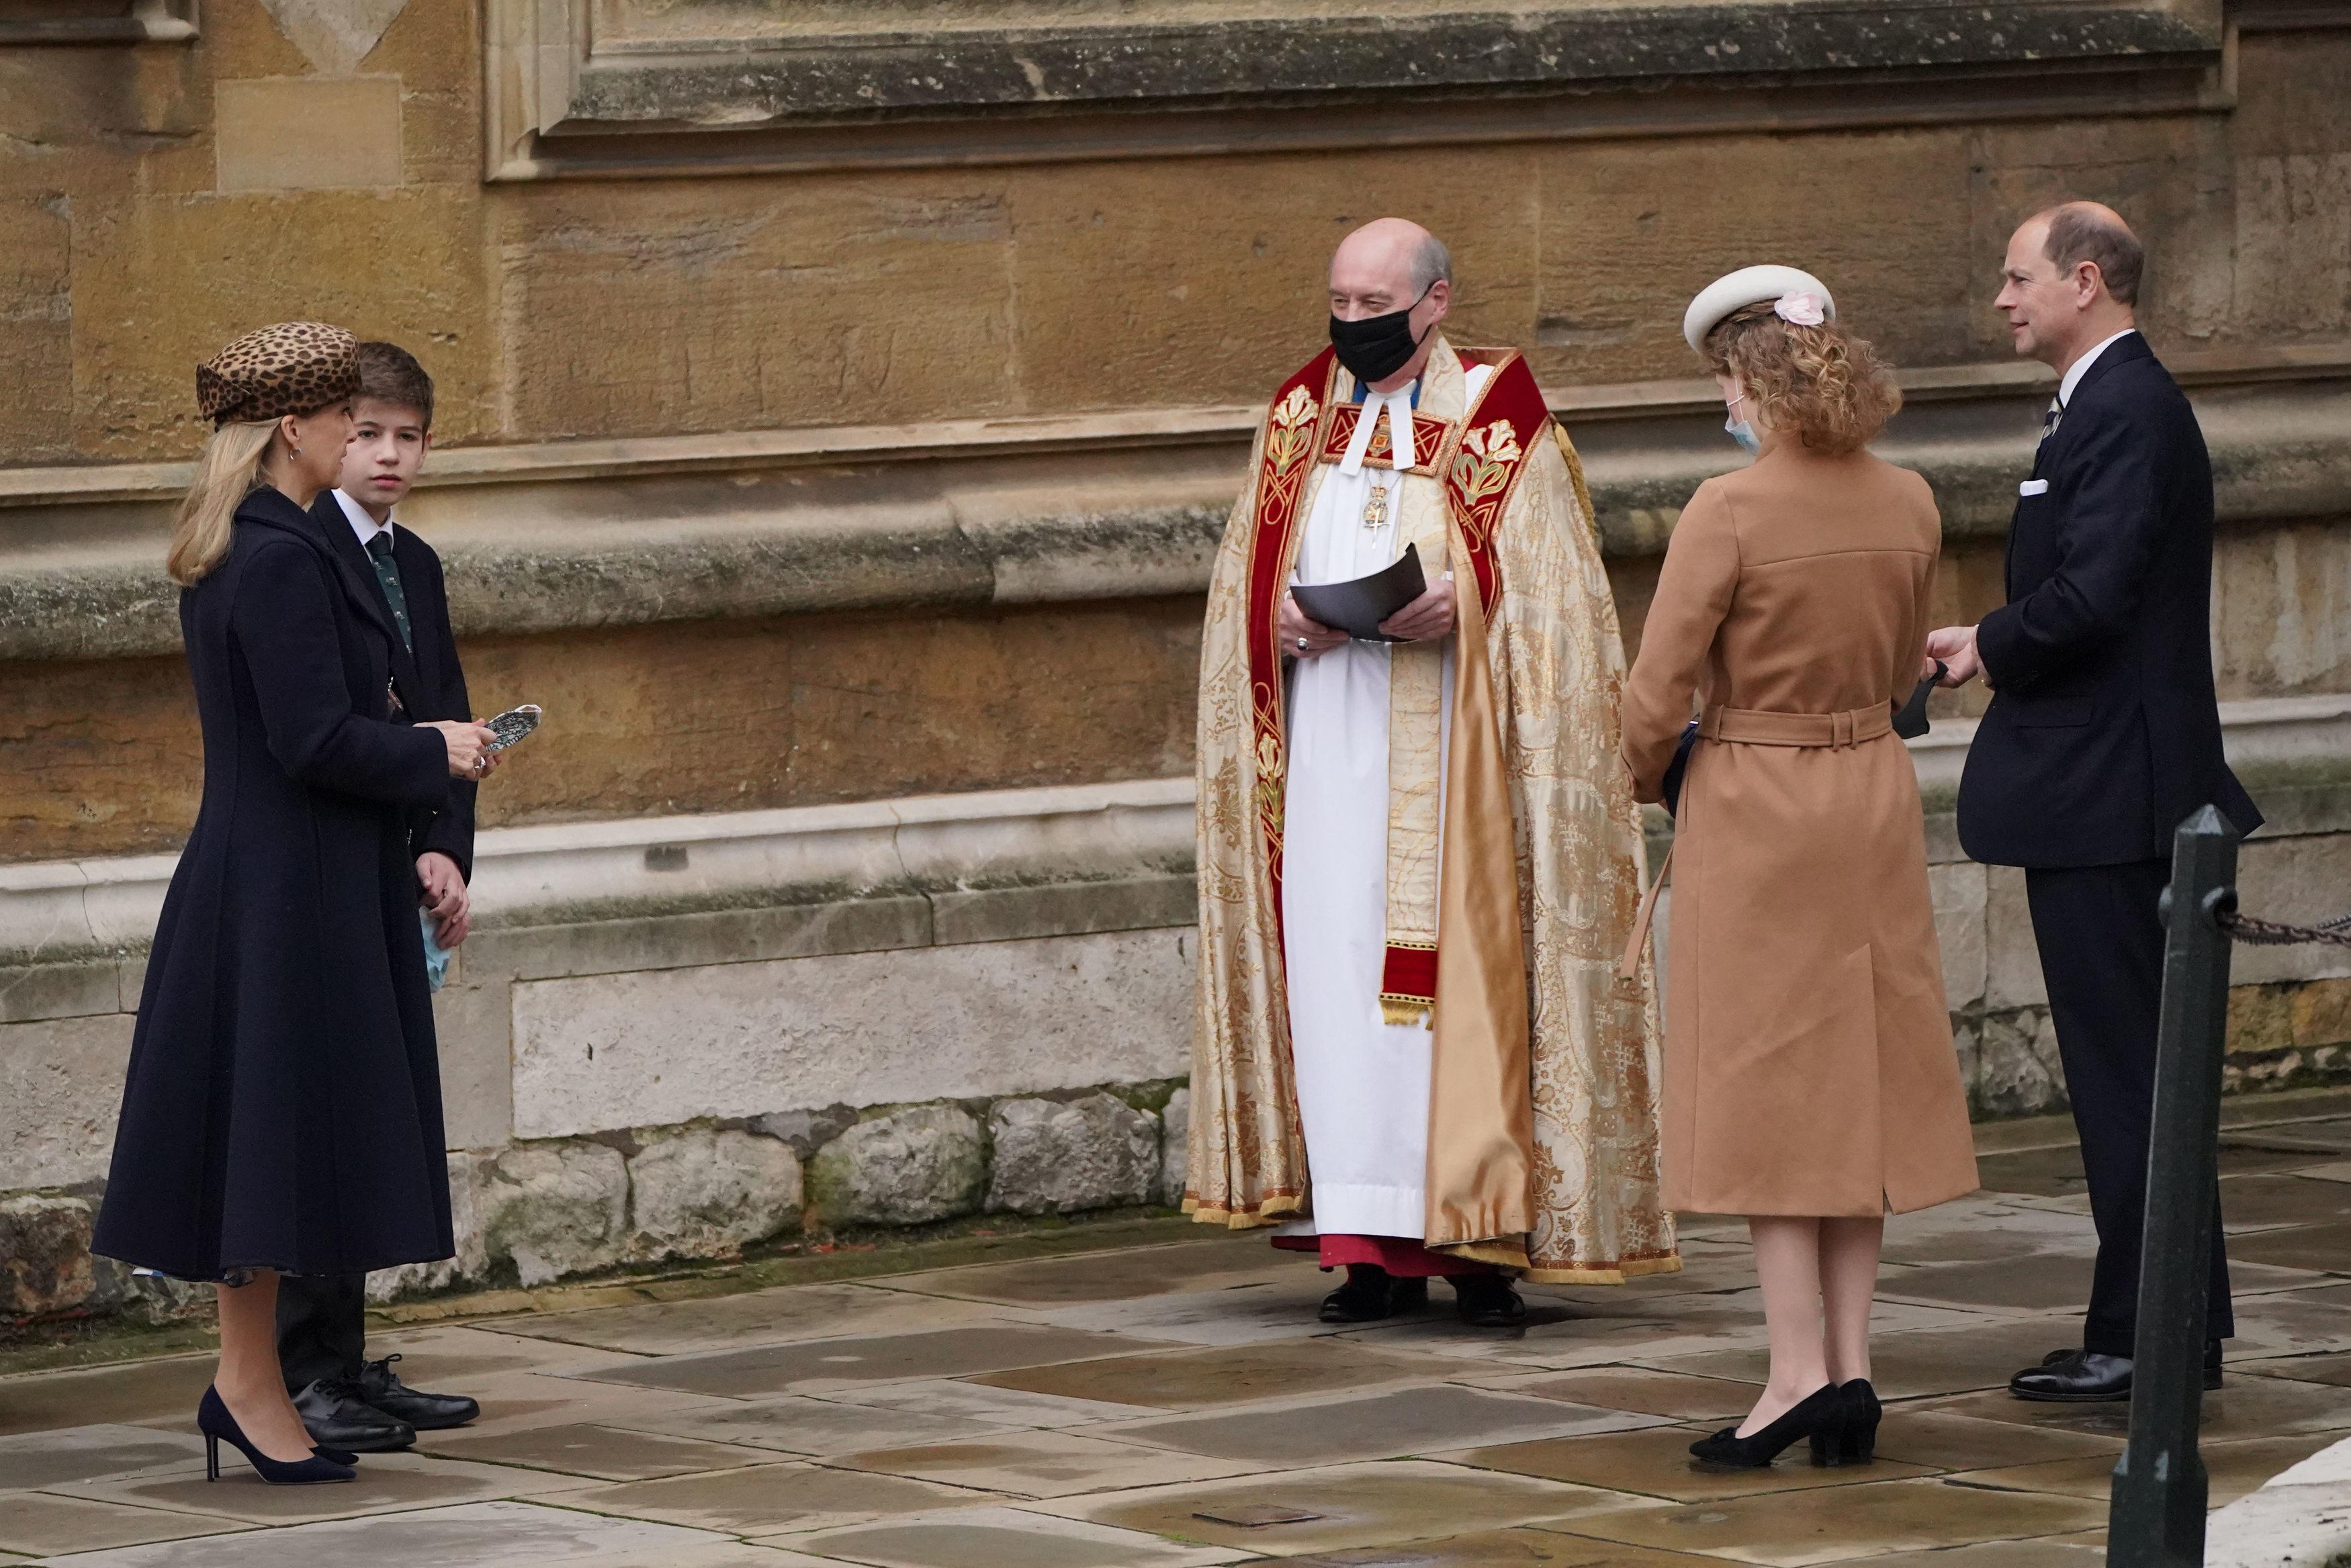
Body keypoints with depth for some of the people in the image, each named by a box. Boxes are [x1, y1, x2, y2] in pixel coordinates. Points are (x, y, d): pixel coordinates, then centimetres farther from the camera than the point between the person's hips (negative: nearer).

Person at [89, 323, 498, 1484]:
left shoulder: (230, 554, 12)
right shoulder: (280, 560, -19)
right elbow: (316, 742, -23)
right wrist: (433, 753, -10)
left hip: (257, 877, 10)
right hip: (292, 893, -10)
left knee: (270, 1138, 12)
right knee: (276, 1123, -4)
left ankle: (245, 1380, 16)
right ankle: (249, 1383, 2)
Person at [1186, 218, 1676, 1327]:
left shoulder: (1499, 425, 1)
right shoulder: (1299, 420, 14)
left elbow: (1551, 591, -3)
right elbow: (1241, 580, 15)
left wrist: (1459, 604, -20)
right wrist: (1282, 621, -6)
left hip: (1449, 757, -4)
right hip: (1327, 754, 4)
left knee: (1463, 971, -6)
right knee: (1337, 974, 0)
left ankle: (1477, 1240, -1)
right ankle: (1372, 1244, 3)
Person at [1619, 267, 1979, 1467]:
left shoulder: (1730, 511, -18)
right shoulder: (1907, 505, 0)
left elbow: (1657, 696, -14)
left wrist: (1646, 778, 5)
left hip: (1753, 806, -5)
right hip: (1874, 795, 5)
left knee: (1762, 1086, 0)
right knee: (1861, 1082, 10)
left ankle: (1800, 1369, -4)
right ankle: (1850, 1366, 9)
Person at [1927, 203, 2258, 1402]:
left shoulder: (2126, 412, -16)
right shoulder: (2111, 403, 17)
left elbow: (2090, 596, -25)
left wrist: (1987, 648, -9)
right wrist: (1998, 649, 5)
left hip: (2106, 790, -11)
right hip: (2099, 787, 11)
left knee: (2124, 1065, -6)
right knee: (2124, 1065, 13)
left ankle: (2154, 1336, -3)